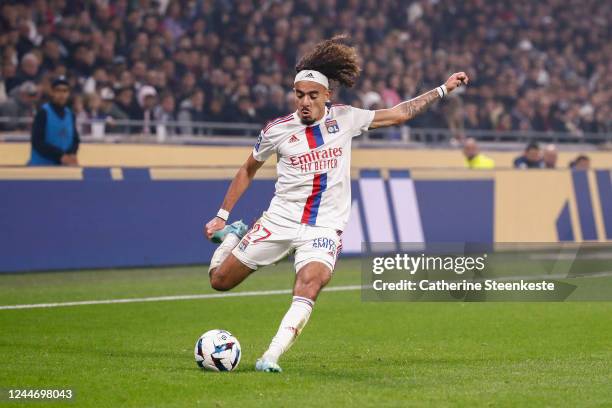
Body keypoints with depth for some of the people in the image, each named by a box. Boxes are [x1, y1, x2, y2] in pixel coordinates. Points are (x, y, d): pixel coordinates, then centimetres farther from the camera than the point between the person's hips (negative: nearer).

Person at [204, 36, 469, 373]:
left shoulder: (344, 119, -1)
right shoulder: (277, 130, -4)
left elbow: (398, 114, 9)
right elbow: (248, 171, 11)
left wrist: (444, 89, 8)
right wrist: (221, 215, 11)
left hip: (325, 227, -1)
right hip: (280, 219, 1)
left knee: (309, 284, -30)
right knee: (220, 281, 3)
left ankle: (271, 357, -33)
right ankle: (232, 235, 35)